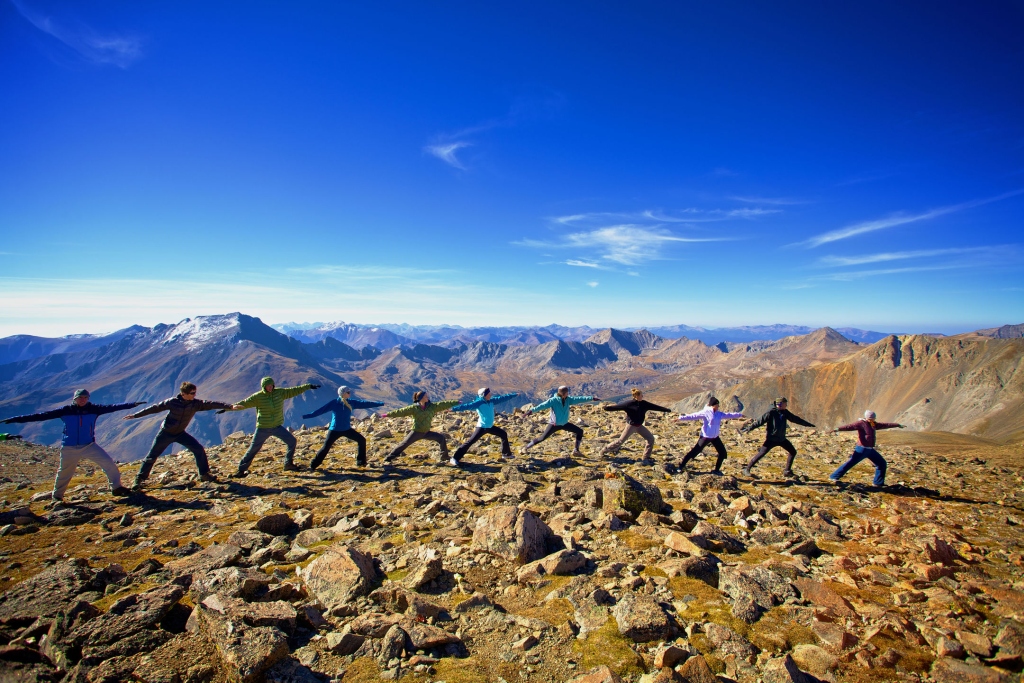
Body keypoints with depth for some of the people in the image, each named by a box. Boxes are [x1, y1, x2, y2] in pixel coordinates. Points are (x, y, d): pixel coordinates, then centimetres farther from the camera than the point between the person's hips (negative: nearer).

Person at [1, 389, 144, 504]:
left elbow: (111, 407, -8)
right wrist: (16, 419, -9)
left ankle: (116, 488, 2)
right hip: (69, 448, 0)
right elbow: (42, 415, -6)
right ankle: (57, 496, 37)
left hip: (89, 446, 1)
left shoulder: (93, 409, -4)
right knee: (64, 473, 13)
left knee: (109, 463, -10)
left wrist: (132, 404, -15)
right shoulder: (66, 410, -7)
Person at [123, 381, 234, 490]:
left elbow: (211, 404, -26)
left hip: (180, 433, 2)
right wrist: (136, 415, -4)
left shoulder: (196, 403, -15)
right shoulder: (173, 402, -21)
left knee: (199, 449, -8)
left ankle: (204, 474, 4)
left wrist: (229, 406, -37)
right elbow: (155, 408, -10)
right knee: (151, 456, 4)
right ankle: (139, 479, 23)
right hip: (165, 433, -2)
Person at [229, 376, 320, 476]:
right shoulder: (257, 397, -12)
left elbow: (294, 391, -2)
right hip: (263, 429, -3)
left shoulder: (280, 392, -4)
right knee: (253, 449, 2)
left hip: (277, 427, 3)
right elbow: (244, 403, -14)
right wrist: (230, 407, -27)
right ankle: (241, 470, 19)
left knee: (292, 441, -2)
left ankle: (288, 464, 13)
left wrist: (309, 386, -3)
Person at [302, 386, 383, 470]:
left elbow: (365, 403, 1)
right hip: (335, 430, -4)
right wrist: (306, 416, -19)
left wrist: (380, 403, 3)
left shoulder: (351, 402, -3)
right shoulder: (333, 403, -13)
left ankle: (361, 462, 14)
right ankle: (313, 465, 13)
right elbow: (320, 410, -14)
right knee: (325, 447, -6)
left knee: (362, 440, 1)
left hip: (347, 429, 4)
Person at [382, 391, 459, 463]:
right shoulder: (414, 408, -11)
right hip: (416, 432, -3)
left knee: (441, 438, -6)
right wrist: (388, 414, -10)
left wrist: (457, 402, -2)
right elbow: (402, 411, -9)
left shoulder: (432, 406, -2)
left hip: (426, 432, 4)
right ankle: (388, 458, 9)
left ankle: (444, 457, 6)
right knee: (404, 444, -5)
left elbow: (444, 404, -3)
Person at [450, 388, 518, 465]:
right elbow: (467, 406, -27)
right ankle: (455, 458, -14)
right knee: (470, 442, -15)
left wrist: (514, 394, 19)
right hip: (481, 427, -8)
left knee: (504, 434, 19)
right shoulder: (478, 403, -18)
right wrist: (453, 409, -37)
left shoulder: (491, 401, 3)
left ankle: (506, 453, 34)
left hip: (490, 427, 8)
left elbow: (502, 398, 11)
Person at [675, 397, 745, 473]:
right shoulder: (705, 413, -16)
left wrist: (740, 415, 29)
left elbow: (728, 415, 20)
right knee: (694, 452, -4)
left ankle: (716, 470, 23)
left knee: (723, 453, 8)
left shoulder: (719, 414, 4)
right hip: (705, 437, -7)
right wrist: (681, 418, -29)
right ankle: (681, 466, 7)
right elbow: (693, 416, -21)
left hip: (715, 437, 7)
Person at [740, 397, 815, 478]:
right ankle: (747, 469, -7)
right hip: (771, 439, -7)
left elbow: (795, 419, 16)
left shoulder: (785, 413, 2)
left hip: (782, 439, 8)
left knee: (793, 452, 10)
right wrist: (749, 428, -23)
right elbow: (760, 421, -19)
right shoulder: (771, 413, -18)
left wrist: (807, 424, 24)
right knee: (761, 454, -13)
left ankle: (787, 471, 21)